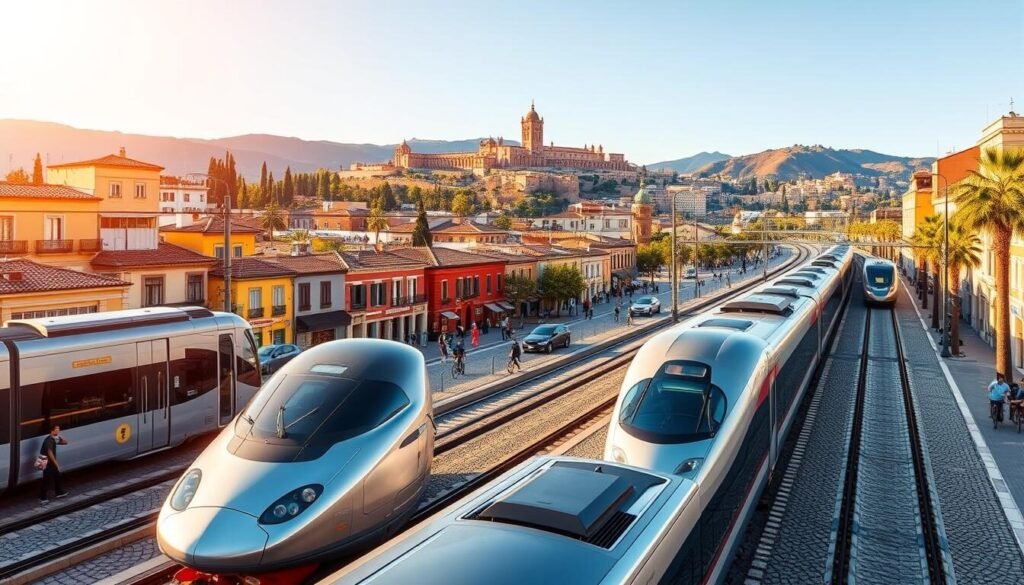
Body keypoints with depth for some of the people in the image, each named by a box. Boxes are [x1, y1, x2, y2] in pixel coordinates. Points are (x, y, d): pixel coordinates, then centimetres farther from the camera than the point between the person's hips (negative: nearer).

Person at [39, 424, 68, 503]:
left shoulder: (54, 439, 7)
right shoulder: (49, 440, -22)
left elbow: (65, 442, 16)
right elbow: (50, 452, -27)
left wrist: (60, 437, -1)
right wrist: (56, 463, -26)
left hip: (52, 462, 10)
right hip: (47, 462, -10)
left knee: (57, 476, 19)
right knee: (47, 479, -3)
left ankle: (59, 492, 32)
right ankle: (43, 498, 5)